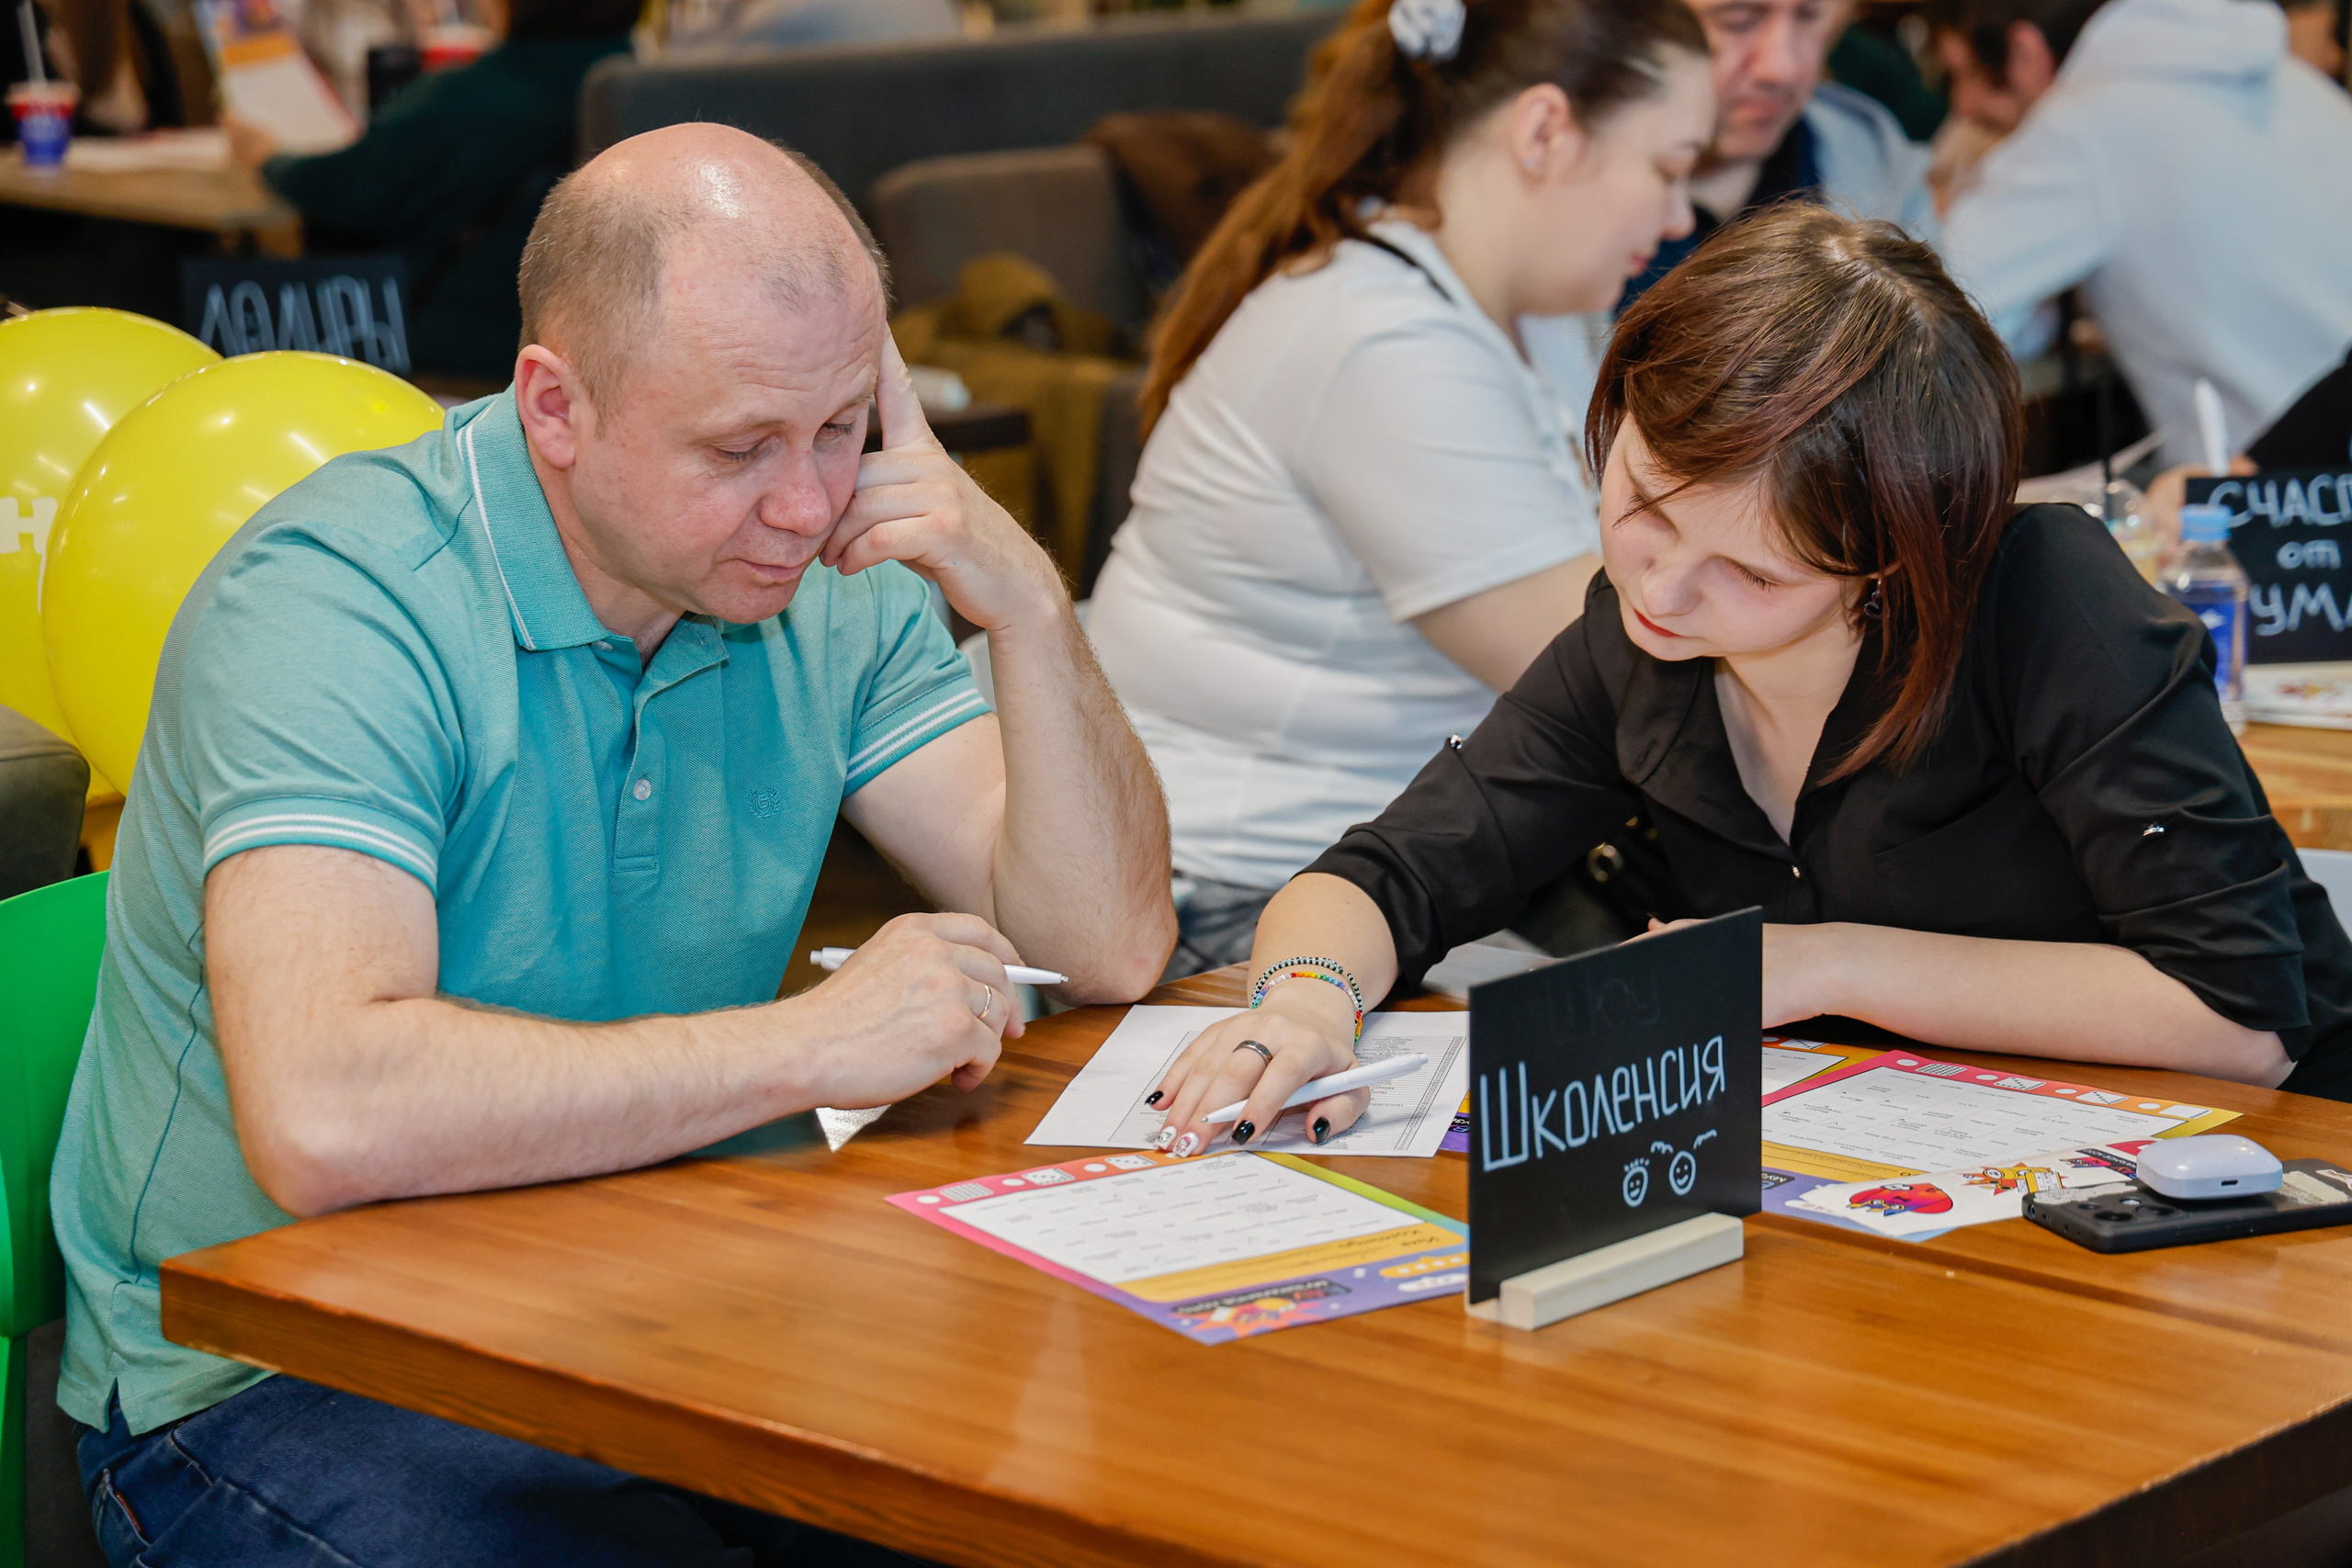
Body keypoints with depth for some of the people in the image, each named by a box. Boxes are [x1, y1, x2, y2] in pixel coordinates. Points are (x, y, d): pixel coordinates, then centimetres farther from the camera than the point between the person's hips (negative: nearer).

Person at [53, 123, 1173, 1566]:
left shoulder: (825, 586, 2)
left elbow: (1108, 948, 2)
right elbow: (321, 1119, -35)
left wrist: (1029, 605, -13)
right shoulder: (337, 598, -20)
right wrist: (813, 1044, -26)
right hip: (280, 1379, -6)